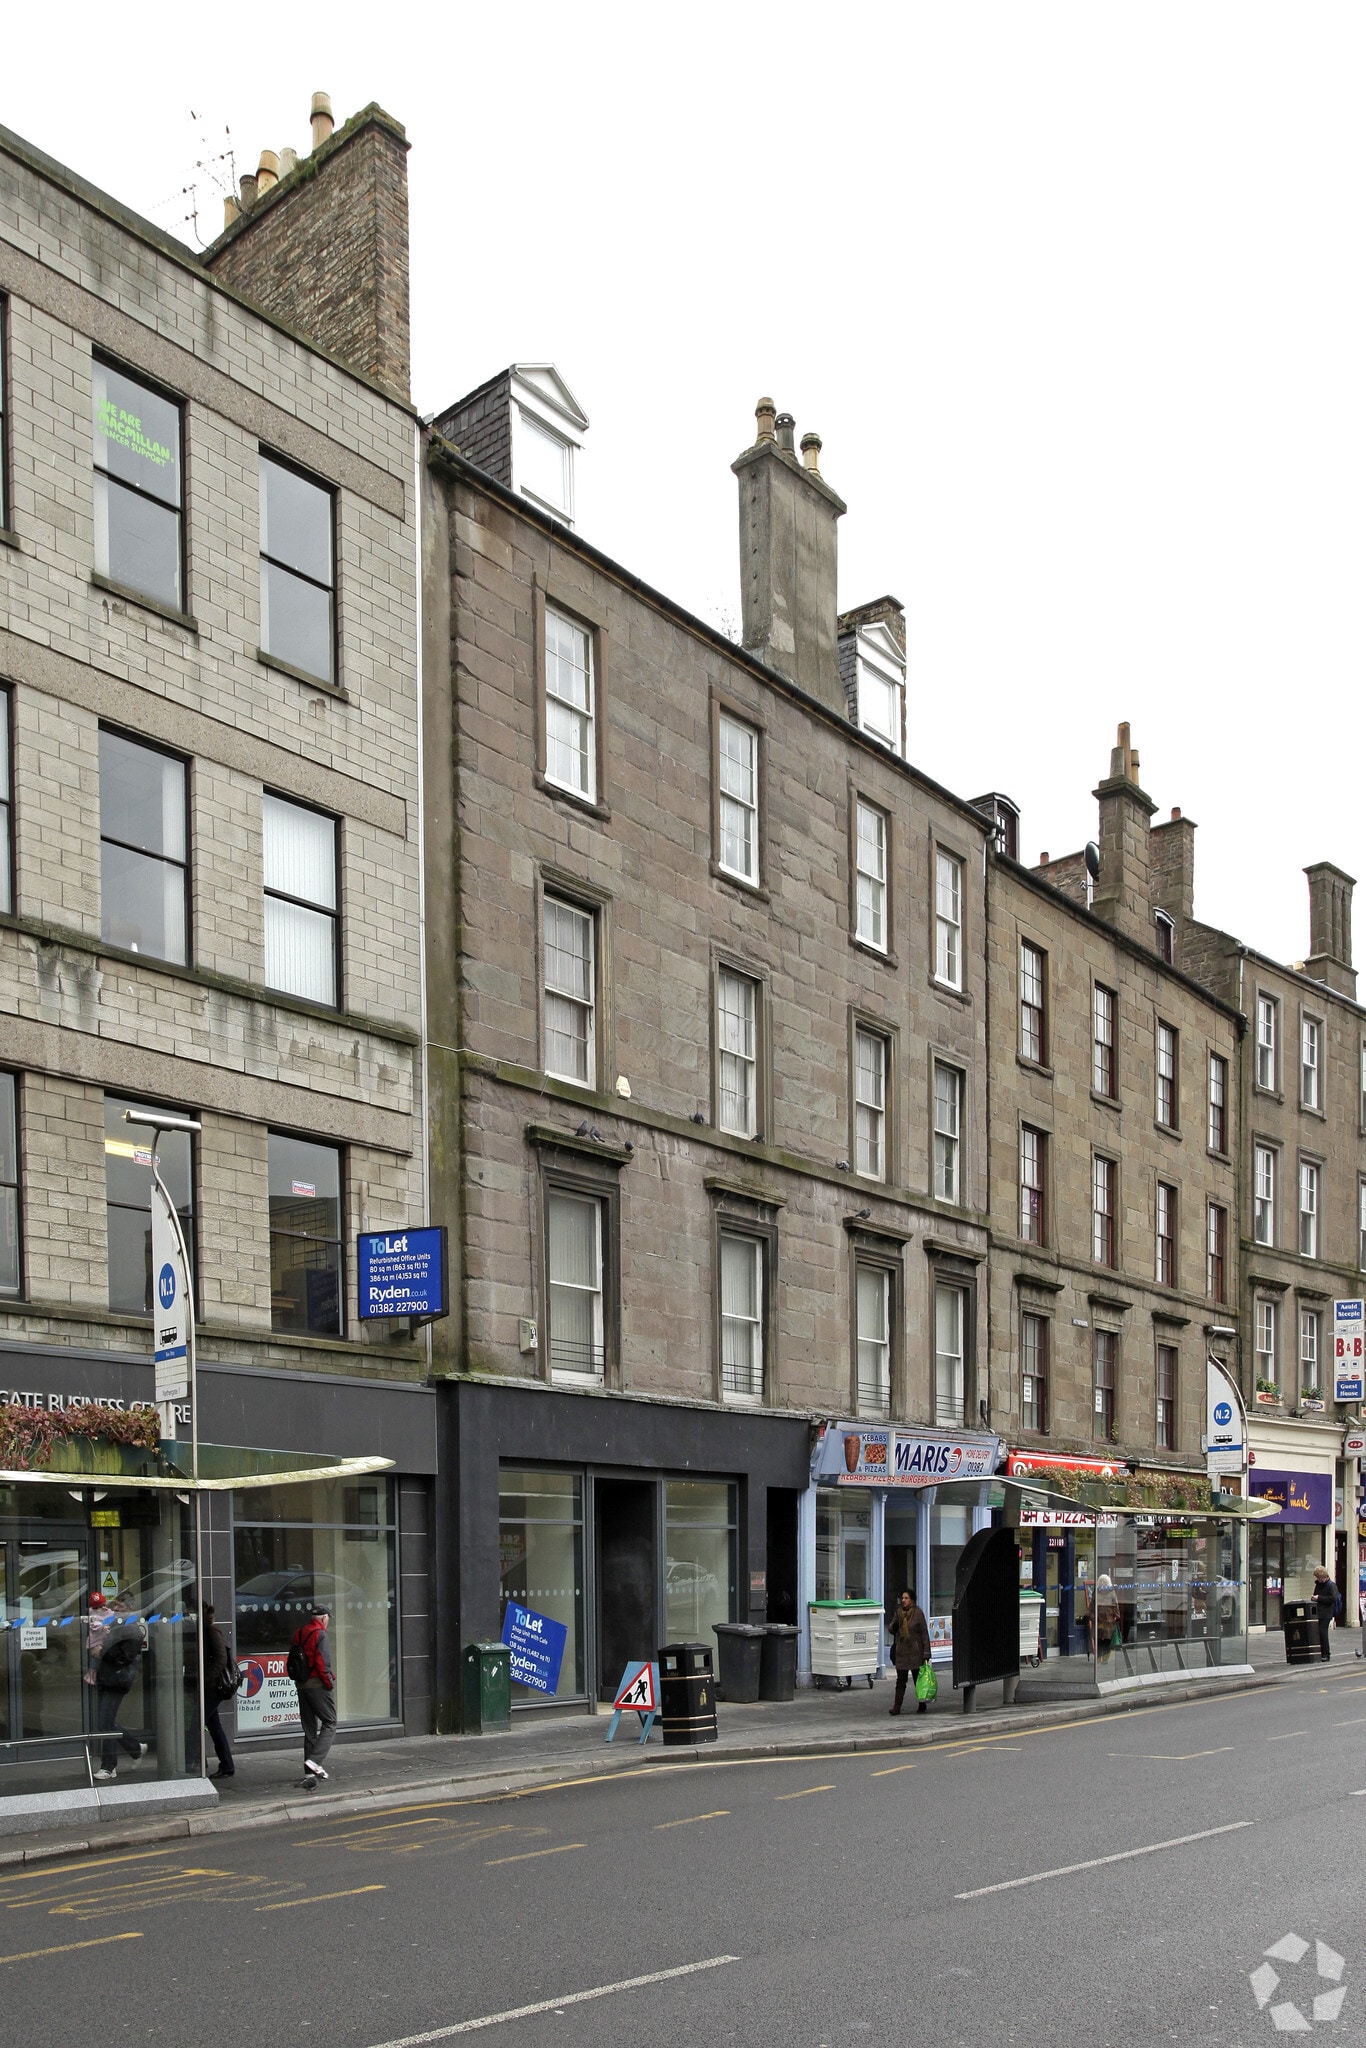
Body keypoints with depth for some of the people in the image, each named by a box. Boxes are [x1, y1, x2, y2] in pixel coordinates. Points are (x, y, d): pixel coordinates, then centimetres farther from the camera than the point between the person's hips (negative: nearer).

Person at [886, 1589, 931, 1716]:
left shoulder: (918, 1613, -6)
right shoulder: (898, 1612, 6)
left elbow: (924, 1634, -7)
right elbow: (892, 1630, 12)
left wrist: (926, 1654, -11)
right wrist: (895, 1625, -13)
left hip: (915, 1652, -3)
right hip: (901, 1652, 3)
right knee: (901, 1680, -1)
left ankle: (922, 1705, 21)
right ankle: (897, 1706, -2)